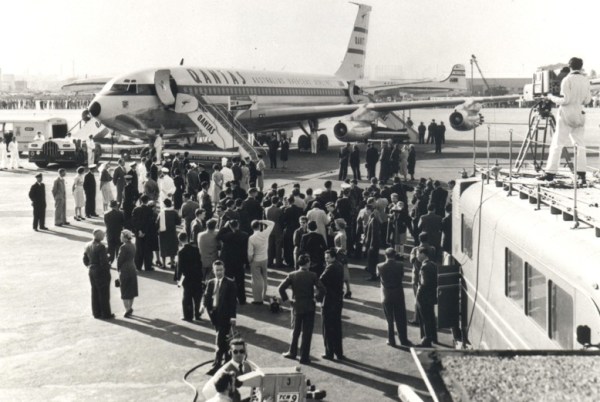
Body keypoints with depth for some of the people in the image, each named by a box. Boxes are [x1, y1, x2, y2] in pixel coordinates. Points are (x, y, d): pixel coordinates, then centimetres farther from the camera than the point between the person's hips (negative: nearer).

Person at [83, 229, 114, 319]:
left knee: (95, 293, 16)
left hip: (92, 272, 8)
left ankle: (96, 313, 23)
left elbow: (85, 260, 10)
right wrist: (108, 268, -10)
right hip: (101, 272, -8)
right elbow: (104, 261, -23)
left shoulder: (88, 246, 4)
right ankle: (105, 314, 8)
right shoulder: (100, 246, -21)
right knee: (104, 293, 2)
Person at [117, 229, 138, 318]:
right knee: (131, 290, 15)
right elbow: (134, 257, 7)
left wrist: (118, 269, -1)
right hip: (133, 269, 7)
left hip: (124, 270, -7)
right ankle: (130, 308, 24)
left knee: (125, 291, 2)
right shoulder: (133, 246, 4)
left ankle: (127, 309, 1)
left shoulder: (124, 247, -18)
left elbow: (120, 260, -16)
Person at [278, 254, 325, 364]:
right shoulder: (312, 275, -10)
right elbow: (321, 289, -18)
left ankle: (292, 352, 29)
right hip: (309, 307, -2)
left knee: (295, 331, 20)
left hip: (296, 307, 2)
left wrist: (285, 299, 0)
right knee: (307, 332, 6)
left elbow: (281, 288, -11)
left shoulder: (292, 275, -5)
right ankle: (304, 357, 9)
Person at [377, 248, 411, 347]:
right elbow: (402, 276, 0)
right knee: (401, 319, 11)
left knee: (389, 320, 11)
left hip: (386, 296, 0)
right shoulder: (399, 265, -13)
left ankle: (391, 340, 15)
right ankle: (403, 340, 16)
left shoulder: (380, 266, -13)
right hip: (398, 295, 0)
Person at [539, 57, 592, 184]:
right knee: (580, 144, 8)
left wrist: (552, 97, -1)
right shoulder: (586, 80, 6)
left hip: (566, 115, -5)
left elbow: (565, 100, -15)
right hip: (579, 115, 5)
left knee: (557, 144, -2)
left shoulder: (567, 80, -10)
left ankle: (551, 173, -4)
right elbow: (587, 100, 10)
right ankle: (582, 174, 0)